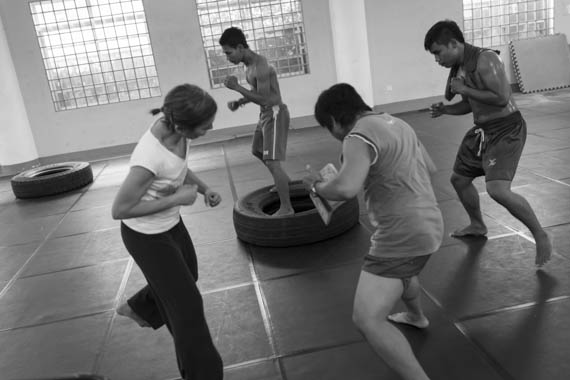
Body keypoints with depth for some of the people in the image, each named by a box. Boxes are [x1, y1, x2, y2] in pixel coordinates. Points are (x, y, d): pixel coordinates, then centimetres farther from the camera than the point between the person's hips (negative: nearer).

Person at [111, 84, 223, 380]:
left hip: (170, 223, 8)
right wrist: (176, 199, -26)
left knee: (186, 276, 31)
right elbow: (120, 210, -26)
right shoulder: (149, 159, -39)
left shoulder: (173, 125, -16)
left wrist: (204, 189, -8)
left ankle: (139, 308, 60)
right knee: (188, 306, 3)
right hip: (146, 236, -8)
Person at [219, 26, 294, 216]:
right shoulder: (250, 64, 7)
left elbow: (263, 99, -26)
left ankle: (286, 207, -6)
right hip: (265, 114, 10)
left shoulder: (260, 66, -23)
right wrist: (238, 102, 5)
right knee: (258, 151, 25)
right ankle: (284, 181, 43)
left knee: (272, 161, -14)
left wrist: (236, 87, -23)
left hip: (275, 114, -10)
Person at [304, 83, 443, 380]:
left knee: (367, 320, -12)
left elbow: (346, 188, -33)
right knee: (400, 270, 40)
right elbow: (429, 168, 23)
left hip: (403, 235, -10)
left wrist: (316, 185, -13)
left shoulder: (360, 137, -18)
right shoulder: (397, 123, 11)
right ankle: (417, 316, 64)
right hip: (428, 224, 10)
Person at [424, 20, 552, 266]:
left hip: (506, 130, -9)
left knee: (498, 190, -23)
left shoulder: (485, 59, -20)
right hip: (481, 130, 10)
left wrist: (464, 89, -20)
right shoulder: (457, 68, 7)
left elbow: (502, 98, -29)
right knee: (459, 179, 18)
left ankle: (541, 236, -3)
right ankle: (477, 226, 42)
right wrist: (445, 109, 0)